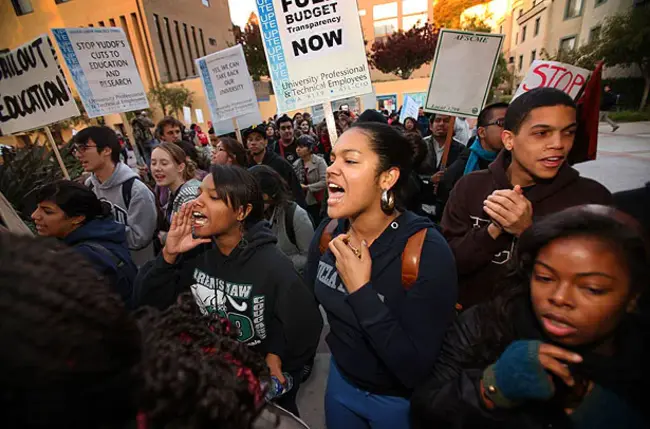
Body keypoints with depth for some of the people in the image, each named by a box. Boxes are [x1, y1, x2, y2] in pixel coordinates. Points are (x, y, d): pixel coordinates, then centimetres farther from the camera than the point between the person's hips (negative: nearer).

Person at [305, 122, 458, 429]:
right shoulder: (329, 232, -13)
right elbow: (307, 301, 2)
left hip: (400, 401, -4)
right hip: (341, 380, 5)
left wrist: (361, 290, -32)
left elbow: (416, 369, -28)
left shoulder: (427, 251, -30)